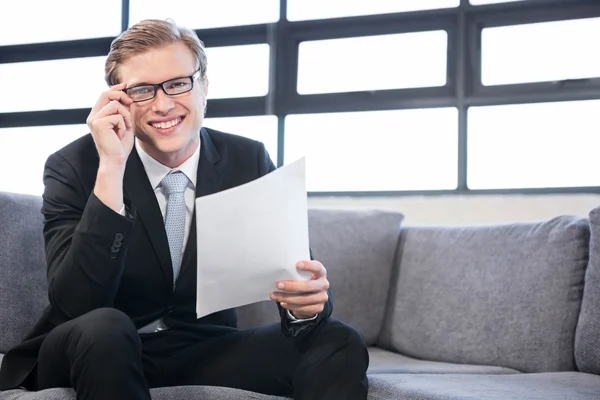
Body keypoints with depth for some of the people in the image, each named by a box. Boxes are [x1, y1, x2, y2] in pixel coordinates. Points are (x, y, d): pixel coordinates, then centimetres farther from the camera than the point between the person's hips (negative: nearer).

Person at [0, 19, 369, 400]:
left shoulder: (249, 162, -5)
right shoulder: (74, 167, -14)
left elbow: (293, 270, -7)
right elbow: (76, 306, -26)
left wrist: (307, 301, -33)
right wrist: (111, 169, -33)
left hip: (205, 349, 1)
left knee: (338, 344, -22)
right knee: (103, 328, -35)